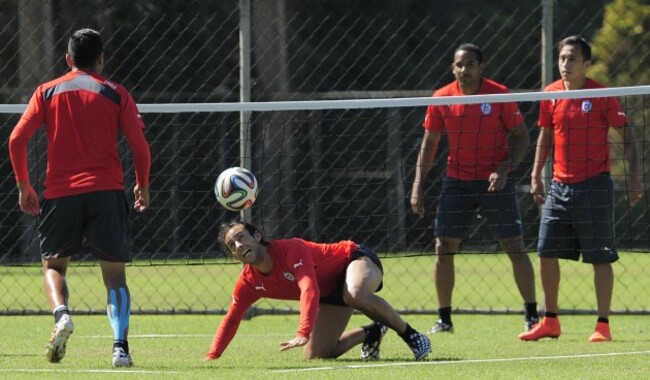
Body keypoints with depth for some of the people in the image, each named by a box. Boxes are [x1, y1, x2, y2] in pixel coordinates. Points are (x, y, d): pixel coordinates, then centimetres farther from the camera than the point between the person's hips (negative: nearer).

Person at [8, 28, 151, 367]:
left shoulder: (47, 92, 8)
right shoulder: (116, 95, 5)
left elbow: (17, 139, 0)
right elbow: (140, 147, 0)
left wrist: (23, 186, 11)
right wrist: (143, 186, 16)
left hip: (60, 193, 1)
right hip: (106, 191, -1)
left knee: (53, 265, 16)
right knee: (114, 272, 4)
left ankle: (61, 314, -14)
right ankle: (120, 345, -12)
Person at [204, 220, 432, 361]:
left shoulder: (291, 250, -31)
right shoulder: (249, 282, -10)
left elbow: (310, 290, -44)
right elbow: (232, 319, 3)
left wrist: (303, 333, -55)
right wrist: (211, 358, -2)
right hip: (331, 293, 8)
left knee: (356, 295, -45)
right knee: (316, 356, -1)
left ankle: (410, 335, -25)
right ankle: (370, 334, 23)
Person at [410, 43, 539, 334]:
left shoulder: (500, 95, -9)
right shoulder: (442, 98, -1)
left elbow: (522, 138, -4)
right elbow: (429, 143, 7)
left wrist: (504, 170, -18)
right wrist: (418, 185, 1)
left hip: (495, 182, -3)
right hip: (456, 183, 3)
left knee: (515, 248, -4)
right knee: (443, 248, -1)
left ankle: (531, 315, 5)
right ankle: (444, 319, 8)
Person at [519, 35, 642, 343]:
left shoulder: (601, 96, -8)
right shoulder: (550, 95, 5)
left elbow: (627, 136, -2)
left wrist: (633, 176, -9)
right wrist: (536, 175, 11)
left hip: (594, 187, -5)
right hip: (560, 187, 5)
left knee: (600, 258, -3)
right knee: (547, 254, 5)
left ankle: (603, 325, 2)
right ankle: (550, 322, 17)